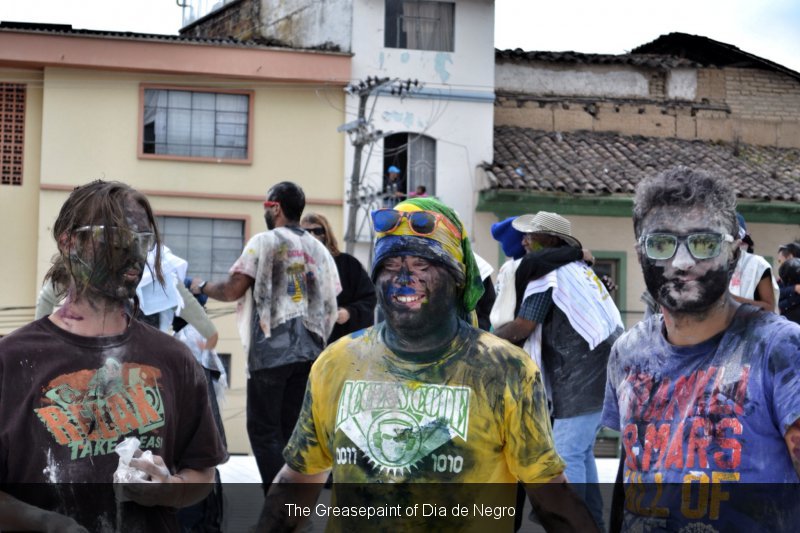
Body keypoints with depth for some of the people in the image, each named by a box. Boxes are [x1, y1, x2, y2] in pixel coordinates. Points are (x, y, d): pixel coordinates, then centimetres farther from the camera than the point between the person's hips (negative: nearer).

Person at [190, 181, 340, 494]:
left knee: (263, 429, 0)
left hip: (271, 350, -5)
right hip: (309, 351, 6)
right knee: (291, 430, 10)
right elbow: (331, 306, 11)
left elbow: (232, 290, -8)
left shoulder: (265, 241, -4)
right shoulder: (319, 250, 13)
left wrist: (202, 287, 9)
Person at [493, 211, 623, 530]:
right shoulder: (576, 268, 19)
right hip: (598, 371, 10)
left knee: (566, 454, -5)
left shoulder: (548, 272, -10)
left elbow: (521, 329, -11)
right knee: (581, 451, 16)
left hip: (583, 377, -10)